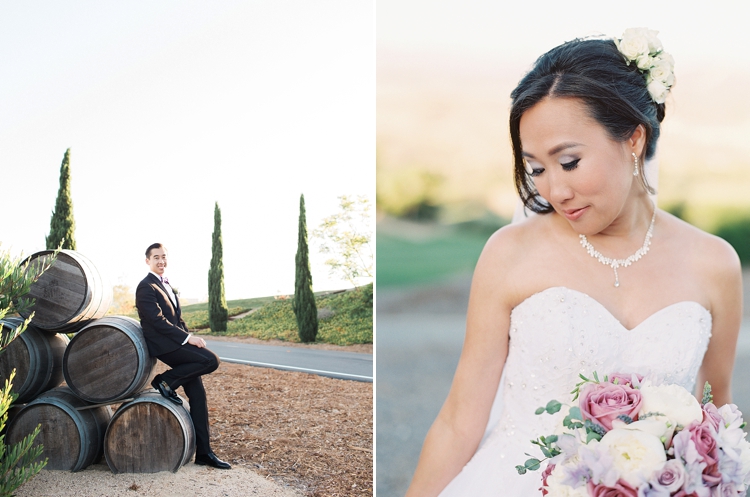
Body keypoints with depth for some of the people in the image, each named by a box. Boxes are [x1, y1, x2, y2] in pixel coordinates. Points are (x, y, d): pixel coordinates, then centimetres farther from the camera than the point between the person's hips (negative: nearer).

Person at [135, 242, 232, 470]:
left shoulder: (166, 285, 21)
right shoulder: (146, 287, -9)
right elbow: (157, 320, -18)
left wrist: (190, 337, 6)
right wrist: (188, 338, -20)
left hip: (177, 342, 9)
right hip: (164, 345, -9)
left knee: (198, 395, 3)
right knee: (211, 360, -24)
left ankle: (203, 452, 5)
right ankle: (165, 381, -7)